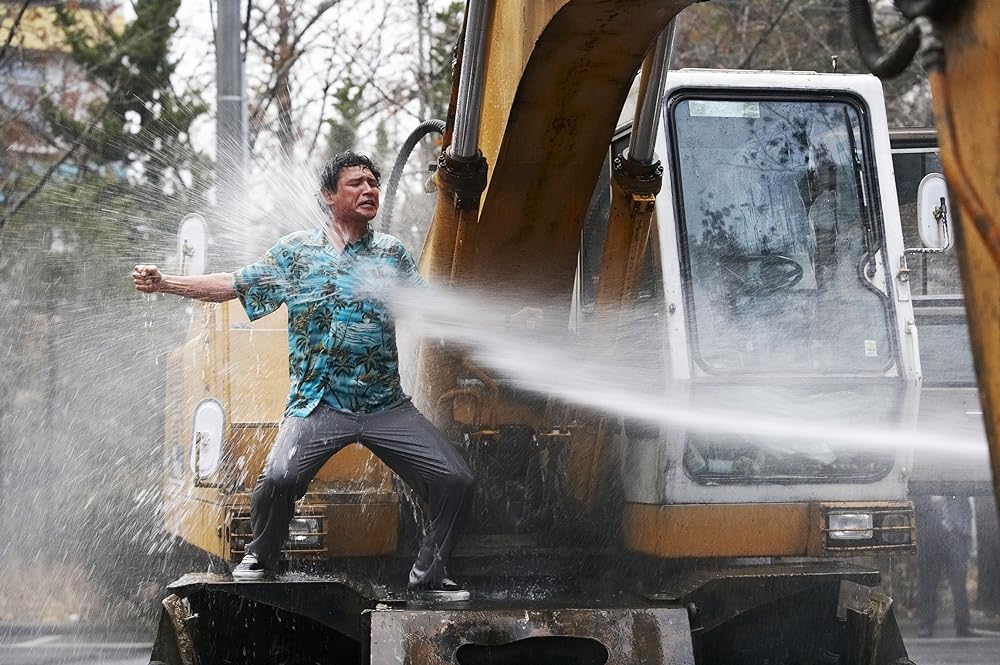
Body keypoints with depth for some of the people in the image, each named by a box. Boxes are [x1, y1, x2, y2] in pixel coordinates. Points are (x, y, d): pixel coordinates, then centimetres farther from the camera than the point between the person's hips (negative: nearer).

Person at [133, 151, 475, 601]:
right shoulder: (296, 252, 5)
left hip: (386, 407, 3)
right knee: (279, 478, -26)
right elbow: (232, 286, 8)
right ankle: (260, 559, 4)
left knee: (453, 479, -6)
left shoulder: (391, 253, 11)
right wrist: (164, 284, 1)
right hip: (317, 406, -3)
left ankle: (428, 577, 13)